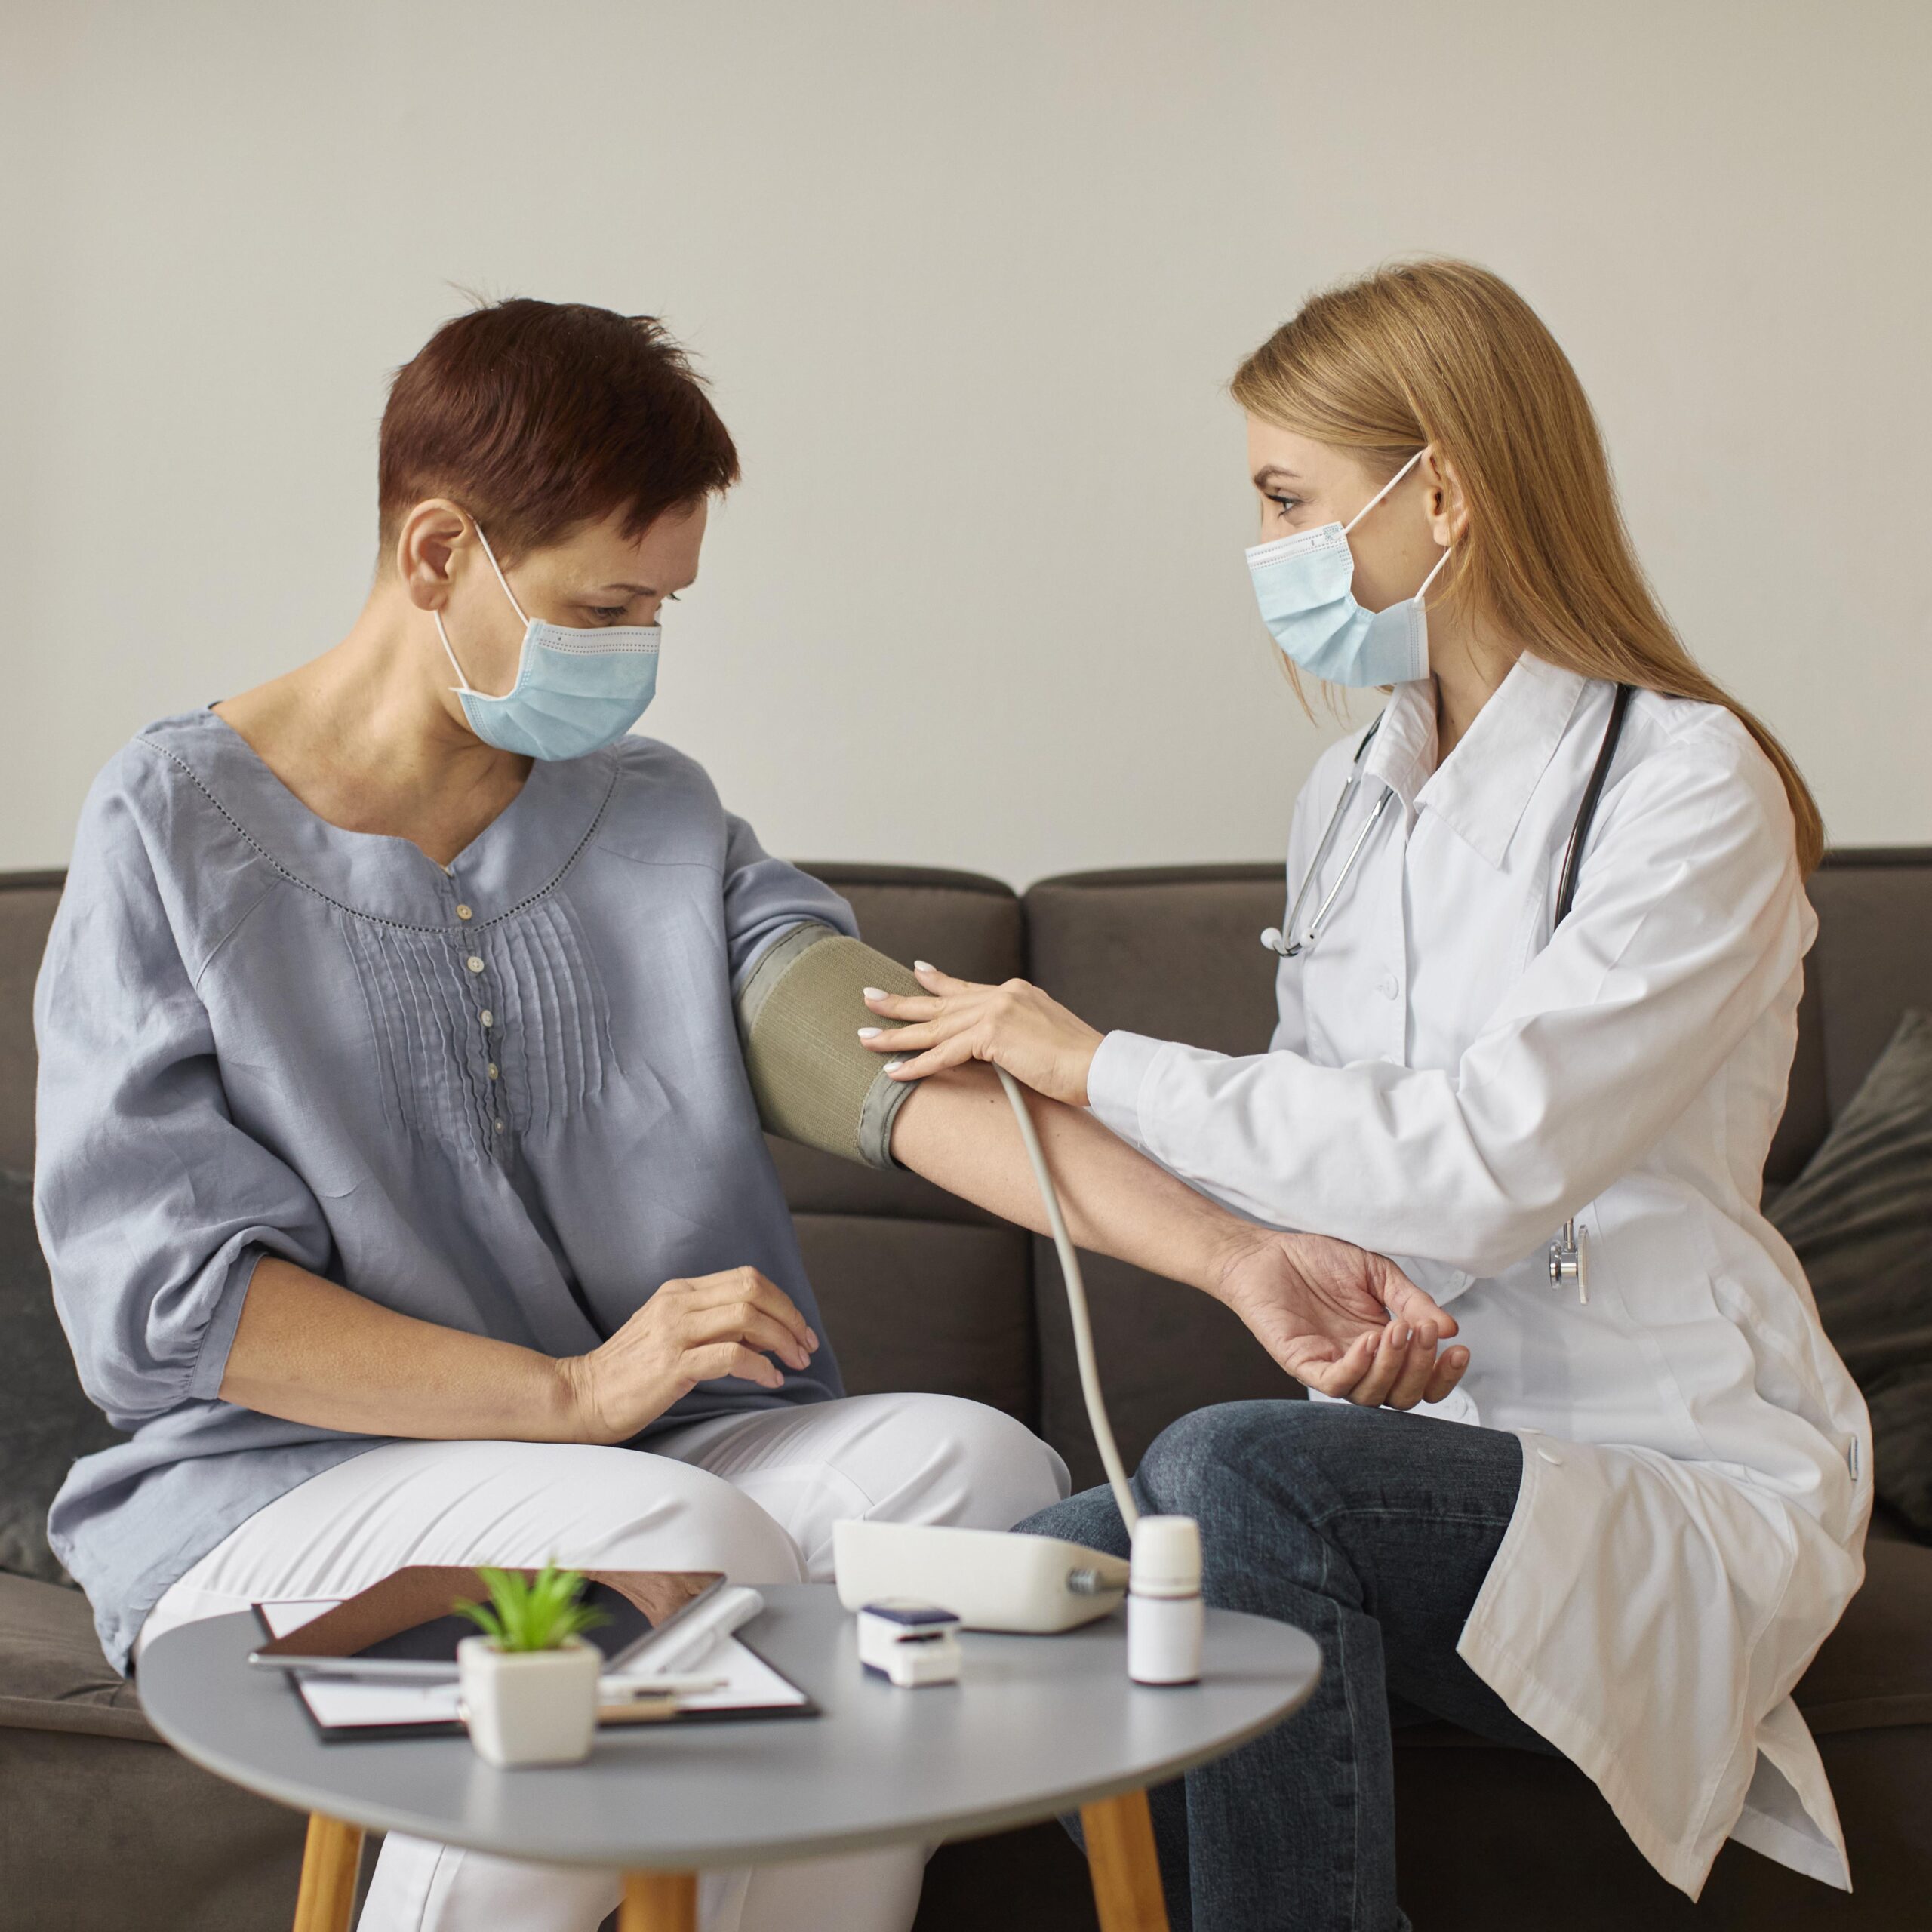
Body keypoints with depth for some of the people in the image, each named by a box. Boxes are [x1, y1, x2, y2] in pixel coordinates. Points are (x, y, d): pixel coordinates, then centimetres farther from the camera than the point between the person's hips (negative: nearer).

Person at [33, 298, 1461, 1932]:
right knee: (685, 1539, -32)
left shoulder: (660, 817, 10)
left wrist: (1231, 1255, -22)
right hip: (286, 1482, -4)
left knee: (975, 1463, -23)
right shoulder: (178, 826, -3)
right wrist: (573, 1396, -19)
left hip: (651, 1451, 4)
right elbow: (158, 1286, -10)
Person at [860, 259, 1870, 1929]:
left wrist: (1099, 1065, -15)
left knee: (1236, 1469, -32)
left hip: (1682, 1492, -6)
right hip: (1435, 1440, 6)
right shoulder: (1352, 801, 11)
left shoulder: (1691, 787, -12)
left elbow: (1483, 1163, -21)